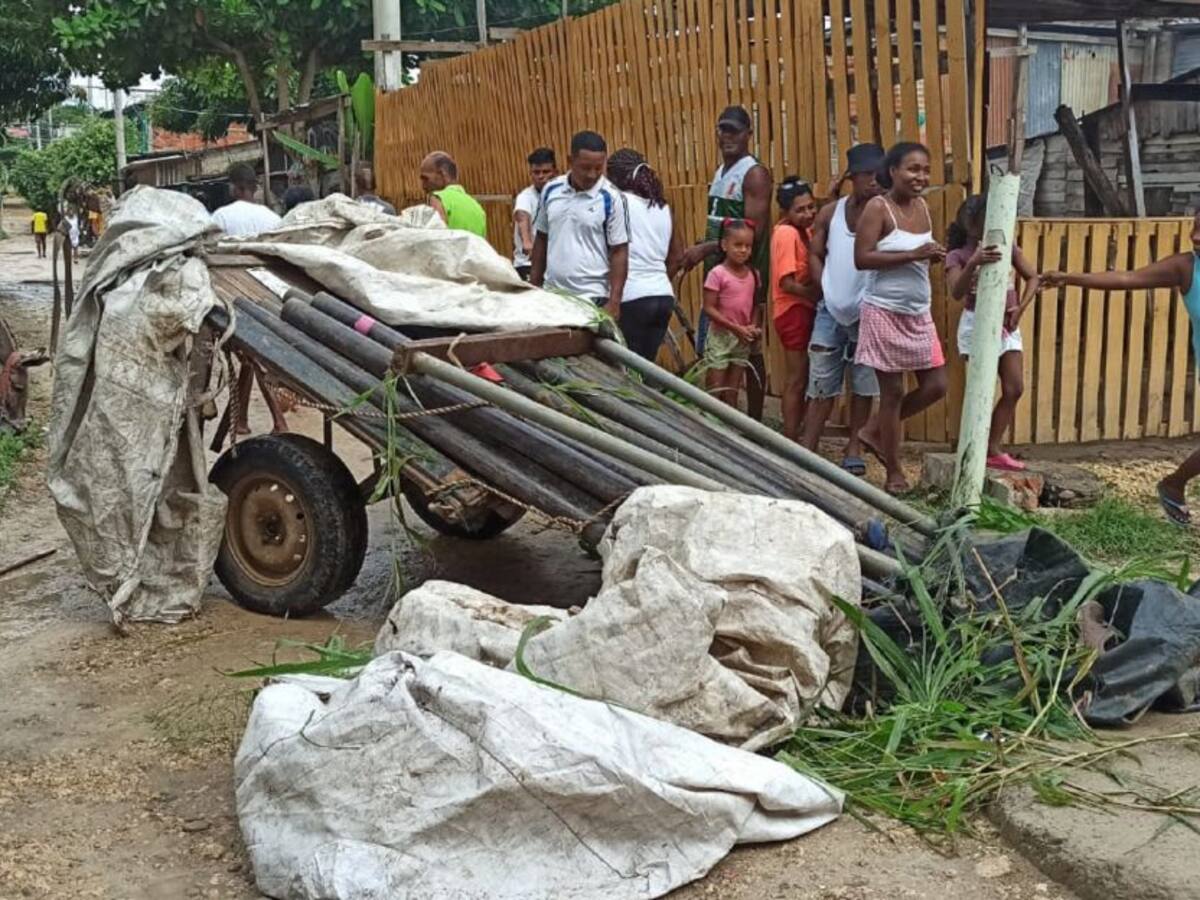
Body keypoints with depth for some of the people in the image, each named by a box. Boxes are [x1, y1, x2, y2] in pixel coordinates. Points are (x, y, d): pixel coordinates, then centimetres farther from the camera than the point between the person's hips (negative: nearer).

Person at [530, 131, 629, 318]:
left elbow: (619, 253, -8)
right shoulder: (551, 190, 4)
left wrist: (614, 301, -14)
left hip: (592, 298, -5)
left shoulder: (612, 199, -9)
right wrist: (534, 287, 12)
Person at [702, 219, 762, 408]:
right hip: (721, 337, -5)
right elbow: (709, 308, -14)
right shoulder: (717, 273, -12)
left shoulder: (753, 274, 5)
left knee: (732, 393, 11)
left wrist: (754, 327, -5)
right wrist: (735, 327, -19)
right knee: (715, 393, -2)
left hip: (743, 339, 5)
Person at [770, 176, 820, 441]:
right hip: (794, 311, -9)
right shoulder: (787, 233, -17)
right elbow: (787, 283, -22)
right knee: (797, 379, -3)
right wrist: (819, 294, -18)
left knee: (801, 378, 15)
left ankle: (795, 438, 24)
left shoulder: (803, 230, 9)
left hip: (804, 310, 9)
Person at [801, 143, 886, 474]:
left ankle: (854, 449, 20)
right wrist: (828, 288, -2)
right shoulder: (830, 213, 4)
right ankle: (807, 448, 9)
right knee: (822, 385, 5)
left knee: (863, 386, 8)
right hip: (831, 309, 2)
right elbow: (815, 254, 9)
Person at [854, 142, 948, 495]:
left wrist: (934, 257, 3)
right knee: (892, 391, 1)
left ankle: (874, 431, 24)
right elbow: (862, 258, -21)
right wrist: (913, 255, -25)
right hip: (885, 312, -7)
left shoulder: (922, 207, 9)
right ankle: (894, 473, 13)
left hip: (919, 313, 7)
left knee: (936, 386, 6)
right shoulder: (878, 207, -12)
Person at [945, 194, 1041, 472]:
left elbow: (1032, 277, 10)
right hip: (977, 323, -5)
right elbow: (957, 292, -24)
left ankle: (993, 449, 14)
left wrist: (1020, 308, -5)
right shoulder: (958, 256, -8)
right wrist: (973, 263, -38)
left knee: (1015, 388, 3)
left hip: (1006, 323, 5)